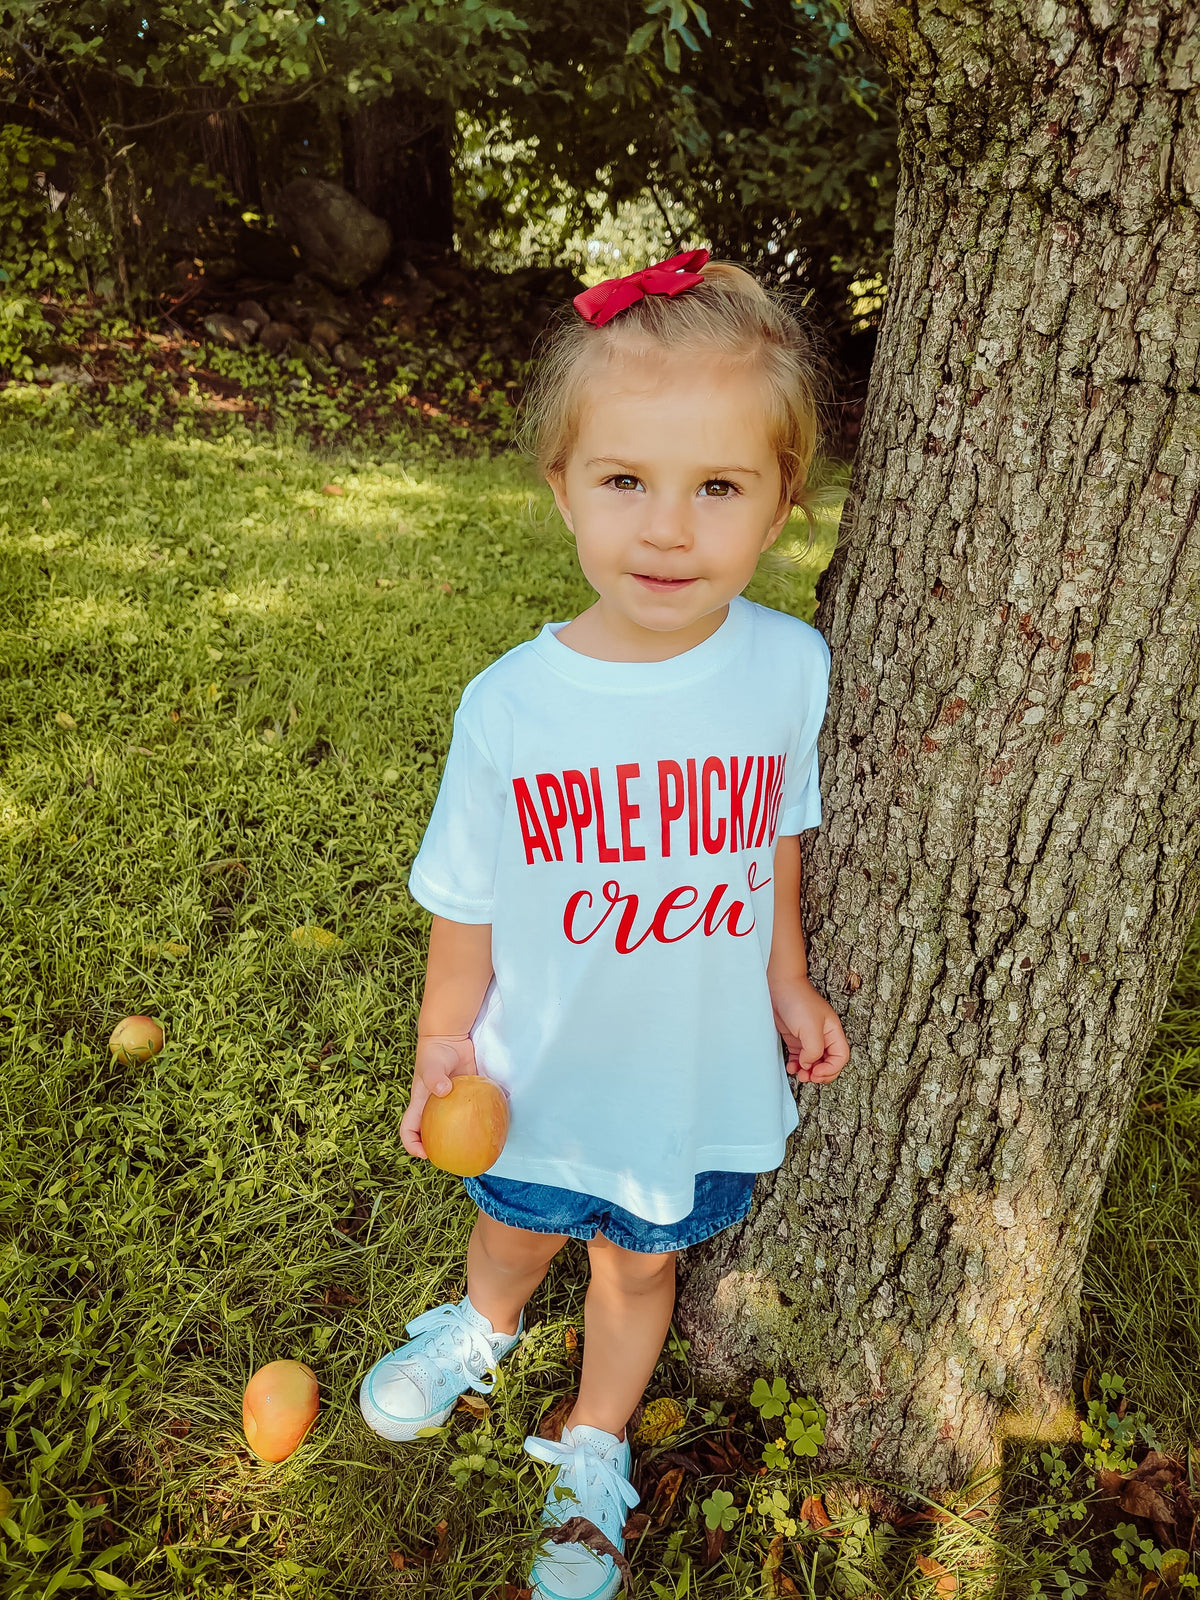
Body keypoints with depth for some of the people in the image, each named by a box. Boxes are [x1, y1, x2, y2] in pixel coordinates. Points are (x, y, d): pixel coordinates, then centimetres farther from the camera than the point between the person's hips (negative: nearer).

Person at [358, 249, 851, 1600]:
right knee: (515, 1227, 28)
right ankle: (485, 1328, 66)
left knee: (637, 1264, 24)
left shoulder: (792, 668, -19)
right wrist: (445, 1041, -2)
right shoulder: (510, 705, -23)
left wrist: (785, 981, 6)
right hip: (541, 1079, 0)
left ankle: (593, 1451, 55)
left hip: (702, 1082, 1)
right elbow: (470, 898, -8)